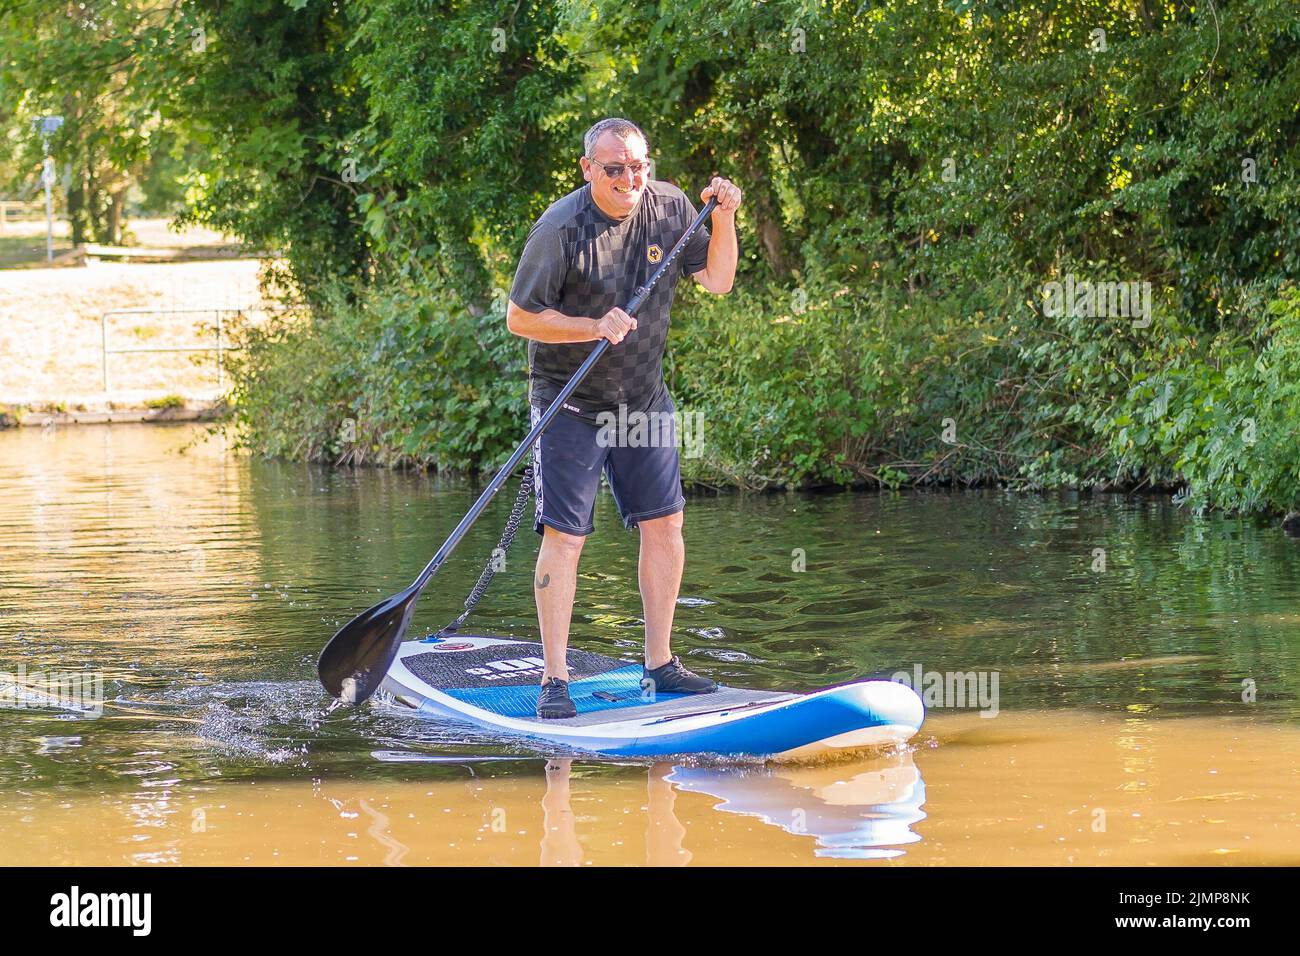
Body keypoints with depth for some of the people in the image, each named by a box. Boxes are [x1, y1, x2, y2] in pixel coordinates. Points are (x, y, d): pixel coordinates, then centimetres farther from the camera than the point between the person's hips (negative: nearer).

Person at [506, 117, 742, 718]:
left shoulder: (668, 207, -2)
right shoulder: (561, 228, -19)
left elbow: (717, 280, 4)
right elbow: (519, 317, -14)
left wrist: (723, 219, -11)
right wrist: (594, 327, -25)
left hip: (644, 399, 5)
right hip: (570, 403, -5)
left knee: (665, 525, 6)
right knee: (564, 536, -8)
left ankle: (660, 666, 18)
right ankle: (554, 681, -3)